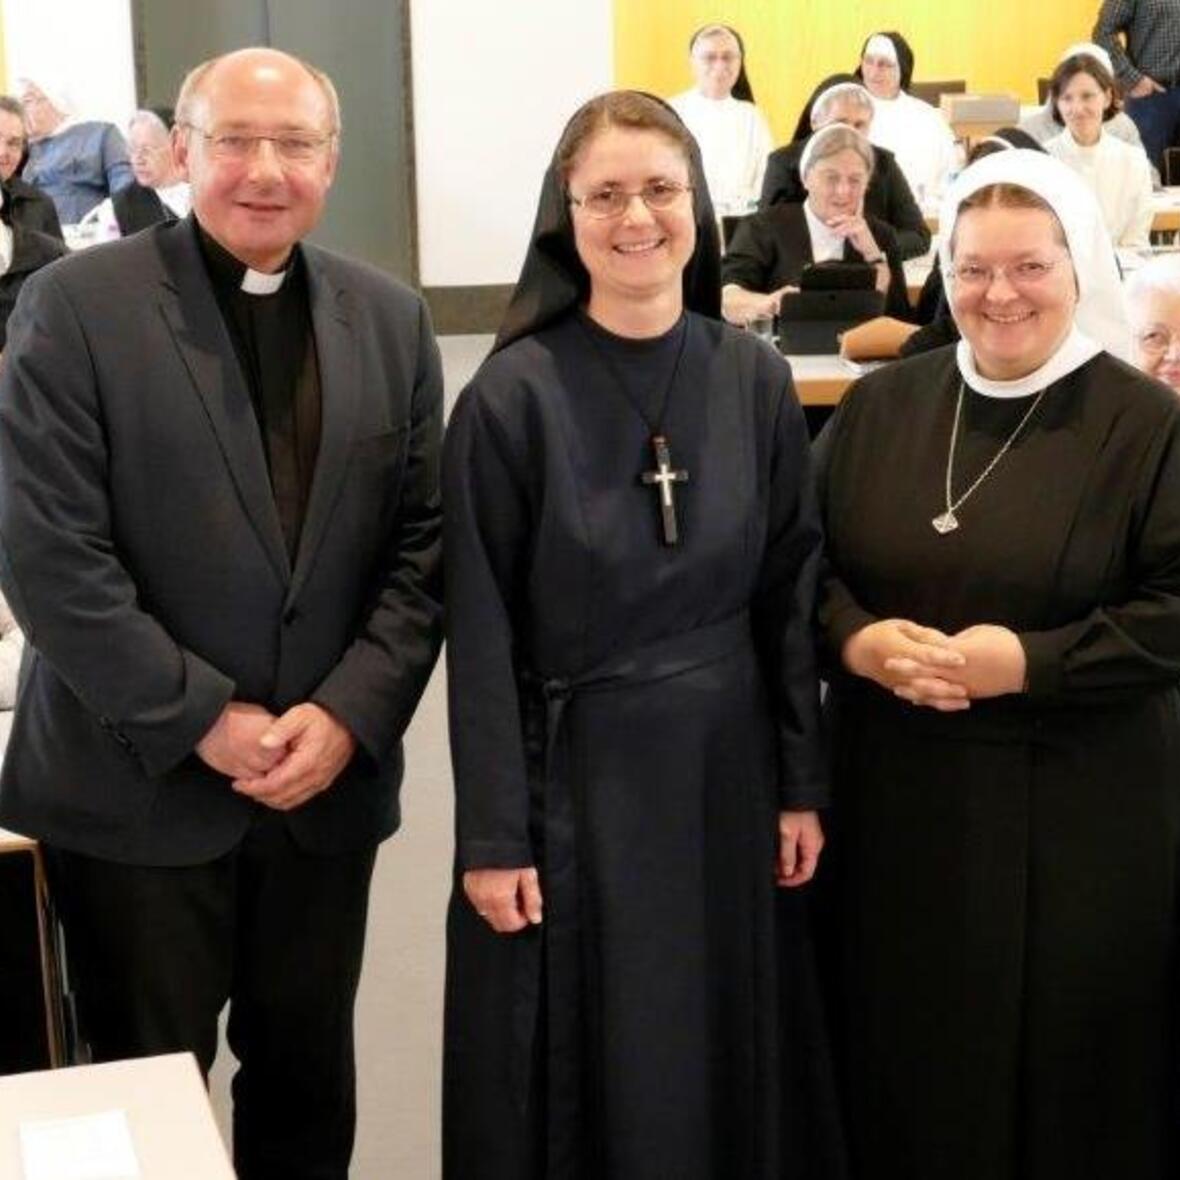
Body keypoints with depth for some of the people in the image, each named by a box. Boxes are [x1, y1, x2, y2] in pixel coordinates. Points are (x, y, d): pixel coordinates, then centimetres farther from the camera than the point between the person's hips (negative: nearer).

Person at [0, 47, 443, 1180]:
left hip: (329, 778, 4)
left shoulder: (389, 319, 6)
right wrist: (203, 722, -15)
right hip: (137, 788, -3)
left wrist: (349, 713, -10)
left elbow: (424, 540, 3)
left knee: (306, 1084, 16)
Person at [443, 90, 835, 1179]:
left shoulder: (755, 379, -1)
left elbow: (791, 594, 4)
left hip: (727, 768, 3)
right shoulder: (513, 393, -12)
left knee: (726, 1055, 16)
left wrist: (803, 786, 3)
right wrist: (492, 836, -11)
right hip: (573, 773, -3)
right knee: (586, 1074, 10)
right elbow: (481, 631, -10)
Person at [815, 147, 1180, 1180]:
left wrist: (1032, 662, -20)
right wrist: (856, 637, -12)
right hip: (899, 798, 3)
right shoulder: (879, 406, 6)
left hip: (1075, 811, -3)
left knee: (1065, 1069, 8)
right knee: (906, 1056, 12)